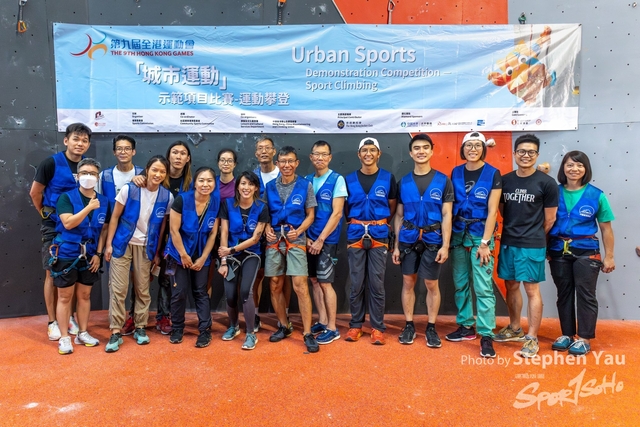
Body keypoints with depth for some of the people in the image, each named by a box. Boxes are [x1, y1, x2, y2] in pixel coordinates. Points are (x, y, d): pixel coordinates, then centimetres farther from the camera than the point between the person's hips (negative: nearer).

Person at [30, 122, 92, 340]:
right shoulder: (51, 163, -11)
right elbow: (35, 193, -3)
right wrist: (46, 214, 6)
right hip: (54, 227, -3)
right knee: (53, 273, 3)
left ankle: (70, 317, 24)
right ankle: (52, 322, 13)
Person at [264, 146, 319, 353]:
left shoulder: (305, 185, 1)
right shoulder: (270, 187, 8)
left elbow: (310, 215, 3)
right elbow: (265, 213, 12)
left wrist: (299, 231, -12)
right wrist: (267, 229, -7)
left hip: (296, 240, -3)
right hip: (274, 240, 4)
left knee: (300, 285, -10)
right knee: (275, 286, 8)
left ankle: (308, 333, 0)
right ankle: (284, 326, 26)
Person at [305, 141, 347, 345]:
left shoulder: (337, 179, -8)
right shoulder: (307, 180, 8)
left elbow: (337, 213, -13)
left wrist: (321, 239, -15)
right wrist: (306, 237, -2)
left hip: (327, 240, -5)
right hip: (310, 239, 5)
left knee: (325, 283, -2)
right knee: (315, 281, 11)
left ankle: (332, 328, 11)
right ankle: (322, 321, 25)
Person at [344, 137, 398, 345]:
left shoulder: (388, 178, 3)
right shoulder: (349, 179, 6)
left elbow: (392, 208, 11)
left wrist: (379, 224, 10)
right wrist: (357, 224, 7)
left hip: (379, 235, -1)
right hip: (355, 235, 1)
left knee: (377, 284, 1)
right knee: (356, 284, 5)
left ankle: (378, 328, 12)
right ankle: (355, 325, 17)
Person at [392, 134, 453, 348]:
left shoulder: (443, 181, -1)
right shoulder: (403, 182, 5)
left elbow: (446, 215, -3)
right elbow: (399, 216, 7)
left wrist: (445, 245, -10)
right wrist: (396, 245, 3)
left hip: (432, 240, -2)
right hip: (408, 239, 2)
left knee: (432, 284, 6)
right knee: (408, 282, 8)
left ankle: (431, 328, 21)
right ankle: (409, 325, 22)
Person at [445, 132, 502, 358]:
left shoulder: (493, 174, -6)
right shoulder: (456, 172, 6)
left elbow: (492, 211, -10)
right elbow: (450, 206, 7)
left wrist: (485, 243, -14)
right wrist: (447, 237, 1)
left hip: (480, 234, -4)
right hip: (458, 233, 4)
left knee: (483, 287, -5)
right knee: (460, 284, 11)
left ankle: (486, 336, 3)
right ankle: (466, 326, 25)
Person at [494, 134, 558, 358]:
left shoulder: (547, 183, -7)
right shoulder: (505, 180, 5)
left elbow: (550, 219, 0)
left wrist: (532, 238, 9)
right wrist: (514, 233, 10)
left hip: (532, 246, -5)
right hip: (507, 243, 5)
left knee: (532, 290, 1)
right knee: (511, 286, 14)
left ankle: (532, 338, 13)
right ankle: (515, 329, 31)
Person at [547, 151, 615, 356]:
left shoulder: (596, 195, -3)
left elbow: (606, 228, 2)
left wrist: (609, 256, 1)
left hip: (586, 251, -2)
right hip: (558, 251, 2)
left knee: (585, 294, 1)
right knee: (564, 294, 12)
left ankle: (584, 339, 12)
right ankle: (567, 334, 24)